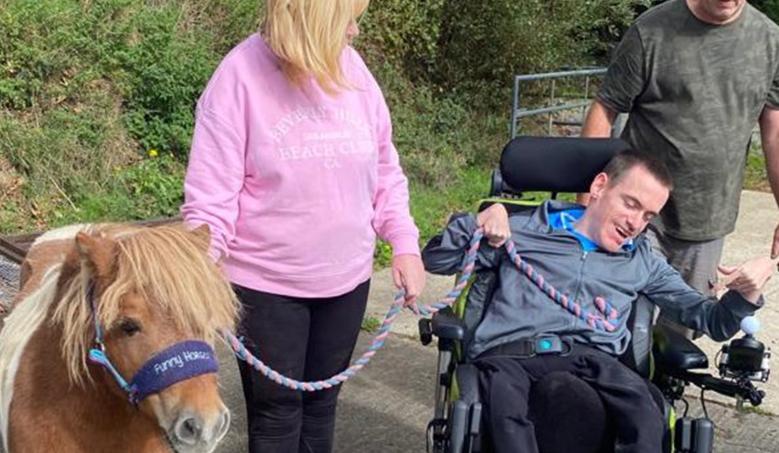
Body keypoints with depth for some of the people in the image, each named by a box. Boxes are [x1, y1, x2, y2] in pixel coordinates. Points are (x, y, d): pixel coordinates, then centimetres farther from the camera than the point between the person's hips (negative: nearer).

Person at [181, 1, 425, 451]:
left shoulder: (352, 67, -3)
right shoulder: (242, 74, -16)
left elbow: (385, 170, 7)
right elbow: (211, 189, -14)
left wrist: (405, 243, 1)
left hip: (346, 278, 5)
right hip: (266, 284, -4)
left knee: (321, 402, 19)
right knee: (277, 413, 9)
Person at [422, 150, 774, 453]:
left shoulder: (644, 263, 27)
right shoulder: (525, 230, 18)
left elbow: (710, 320, 25)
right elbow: (435, 260, 17)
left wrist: (746, 294, 4)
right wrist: (479, 223, 0)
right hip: (509, 352, -2)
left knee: (644, 414, -32)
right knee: (507, 413, -38)